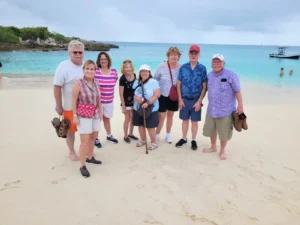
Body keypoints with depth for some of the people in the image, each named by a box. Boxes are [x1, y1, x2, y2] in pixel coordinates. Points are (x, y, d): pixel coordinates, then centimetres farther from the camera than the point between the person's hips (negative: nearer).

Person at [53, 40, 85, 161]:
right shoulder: (63, 66, -12)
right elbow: (57, 87, -13)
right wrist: (59, 106, -13)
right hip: (70, 106, -4)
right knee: (71, 130, 11)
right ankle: (71, 152, 31)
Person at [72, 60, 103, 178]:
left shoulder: (96, 83, 3)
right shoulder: (78, 83, -14)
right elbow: (74, 101, -12)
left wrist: (100, 112, 14)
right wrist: (75, 116, -13)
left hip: (95, 114, 6)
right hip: (83, 115, -6)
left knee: (93, 137, 17)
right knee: (85, 141, -5)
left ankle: (90, 157, 37)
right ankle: (82, 166, 7)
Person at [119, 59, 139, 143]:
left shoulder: (134, 75, -2)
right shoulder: (122, 78, -18)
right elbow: (121, 93, -15)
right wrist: (123, 106, -15)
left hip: (134, 101, 5)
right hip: (126, 102, -5)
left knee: (133, 118, 15)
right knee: (127, 119, 7)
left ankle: (131, 134, 35)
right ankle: (125, 136, 25)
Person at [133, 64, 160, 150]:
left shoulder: (153, 82, -11)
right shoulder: (136, 82, 8)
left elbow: (157, 95, -17)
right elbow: (133, 93, 11)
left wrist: (148, 103, -25)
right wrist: (136, 98, -13)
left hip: (151, 109, -5)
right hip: (138, 108, 6)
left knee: (150, 126, -2)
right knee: (140, 125, 14)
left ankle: (154, 143, 16)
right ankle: (142, 140, 35)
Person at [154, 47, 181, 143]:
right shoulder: (162, 66, -11)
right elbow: (155, 79, -2)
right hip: (162, 95, -2)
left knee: (170, 115, 15)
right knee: (161, 116, -2)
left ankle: (168, 134, 32)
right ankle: (157, 135, 17)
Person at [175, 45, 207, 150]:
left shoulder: (202, 68, -6)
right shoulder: (183, 67, -1)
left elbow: (204, 87, -6)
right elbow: (178, 84, 2)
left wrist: (199, 101, -10)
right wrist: (180, 99, -3)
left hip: (196, 100, -1)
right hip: (184, 99, 2)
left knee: (194, 121, 10)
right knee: (185, 120, 14)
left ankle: (193, 140, 25)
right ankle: (184, 139, 29)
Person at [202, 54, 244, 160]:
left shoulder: (230, 75, -11)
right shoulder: (209, 75, 6)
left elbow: (237, 91, -10)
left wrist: (240, 105, -12)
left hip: (225, 110, -5)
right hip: (211, 110, 6)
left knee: (224, 132, 6)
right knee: (210, 130, 18)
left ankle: (222, 150, 28)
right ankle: (213, 147, 40)